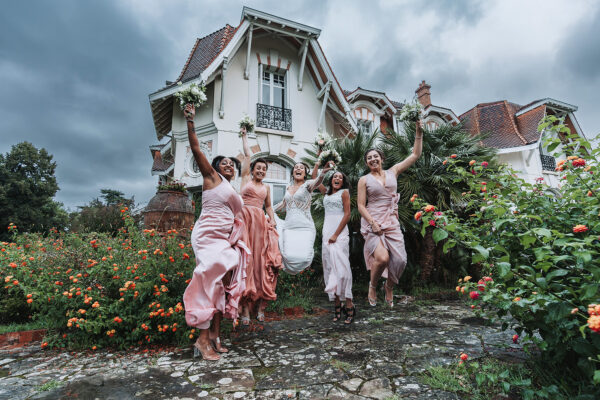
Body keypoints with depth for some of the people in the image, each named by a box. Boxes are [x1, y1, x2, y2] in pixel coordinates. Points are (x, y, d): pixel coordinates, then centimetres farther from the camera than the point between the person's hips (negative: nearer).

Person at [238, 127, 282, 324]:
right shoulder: (246, 178, 11)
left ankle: (261, 305, 3)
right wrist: (244, 136, 24)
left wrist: (272, 218, 6)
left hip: (261, 223, 3)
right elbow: (247, 155, 15)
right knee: (246, 259, -8)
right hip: (245, 220, -3)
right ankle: (245, 308, -6)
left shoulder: (266, 187, 20)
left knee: (261, 260, -2)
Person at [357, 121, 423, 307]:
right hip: (372, 222, -3)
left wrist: (419, 132, 6)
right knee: (382, 257, -22)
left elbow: (415, 155, 13)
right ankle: (372, 285, 9)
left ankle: (389, 287, 24)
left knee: (399, 260, -7)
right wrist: (373, 223, -13)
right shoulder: (364, 180, 5)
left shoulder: (392, 172, 13)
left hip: (392, 222, 3)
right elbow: (361, 205, -1)